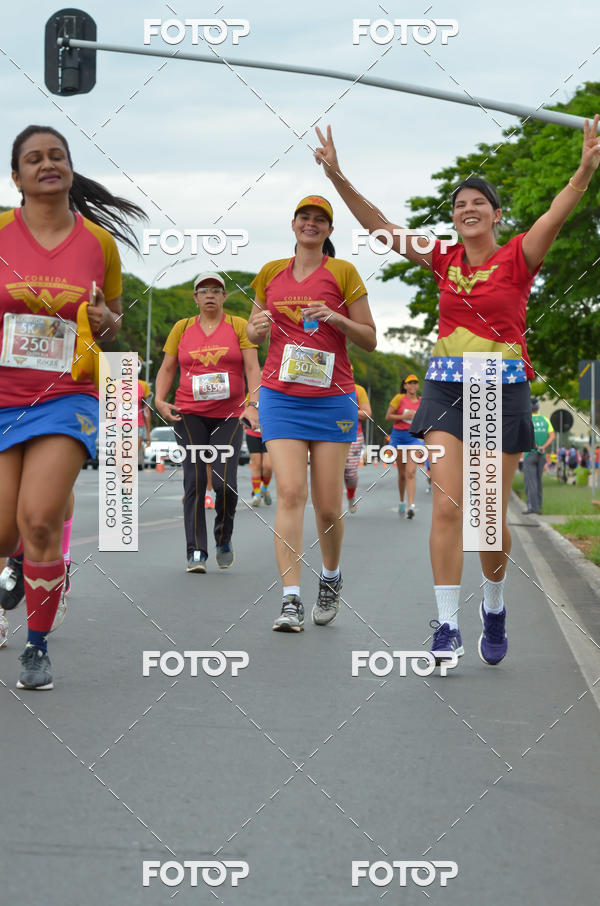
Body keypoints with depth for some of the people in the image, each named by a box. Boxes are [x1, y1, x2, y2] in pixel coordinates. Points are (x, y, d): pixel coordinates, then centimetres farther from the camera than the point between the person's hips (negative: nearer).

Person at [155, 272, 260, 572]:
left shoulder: (238, 326, 6)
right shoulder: (182, 328, 10)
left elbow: (252, 368, -1)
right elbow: (167, 368, 12)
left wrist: (253, 404, -14)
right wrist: (159, 401, -3)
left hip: (229, 416, -1)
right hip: (189, 414, 1)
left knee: (225, 482, -10)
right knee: (194, 481, -6)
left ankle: (224, 539, 16)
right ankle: (196, 552, -3)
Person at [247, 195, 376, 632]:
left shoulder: (343, 272, 3)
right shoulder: (271, 273, 11)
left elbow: (370, 339, 3)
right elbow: (256, 333, 21)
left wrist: (336, 319, -14)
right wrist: (257, 328, -2)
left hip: (332, 398, -1)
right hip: (281, 396, 1)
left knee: (328, 505, 1)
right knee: (290, 492, -13)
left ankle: (331, 578, 29)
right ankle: (291, 601, -14)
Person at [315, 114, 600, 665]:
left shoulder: (518, 258, -2)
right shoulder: (444, 260, 7)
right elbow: (378, 226, 4)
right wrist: (338, 179, -6)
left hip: (503, 390, -2)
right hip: (447, 387, 2)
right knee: (447, 505, -9)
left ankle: (495, 609, 28)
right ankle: (447, 624, -7)